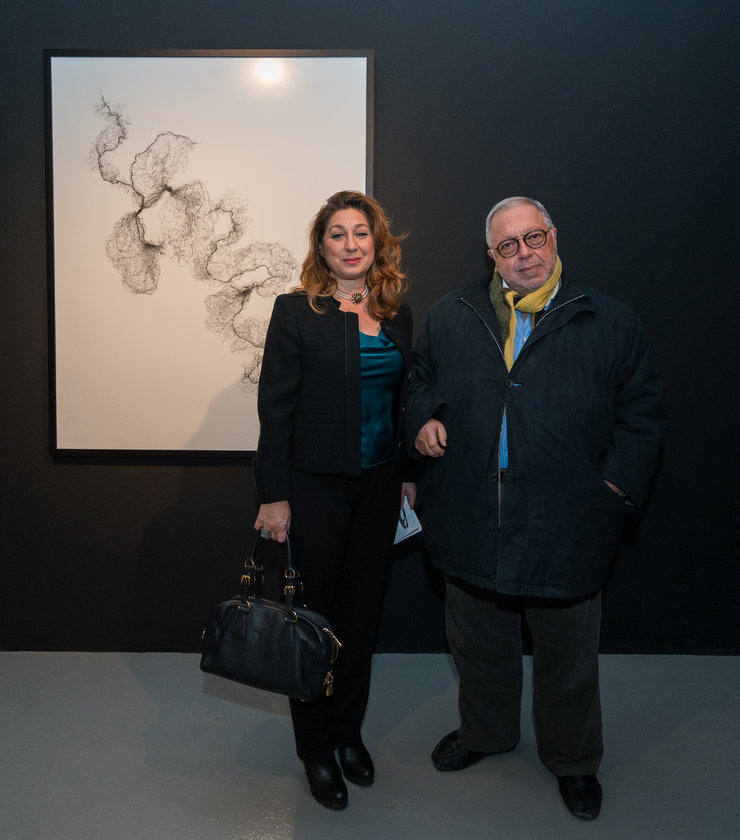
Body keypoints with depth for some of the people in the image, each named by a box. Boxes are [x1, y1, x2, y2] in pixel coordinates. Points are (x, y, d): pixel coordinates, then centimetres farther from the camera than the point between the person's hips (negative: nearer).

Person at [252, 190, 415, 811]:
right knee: (316, 613, 7)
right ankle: (316, 748, 27)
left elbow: (403, 402, 13)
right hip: (317, 485, -4)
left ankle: (349, 731, 34)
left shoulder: (398, 316, 7)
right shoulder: (296, 312, -7)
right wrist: (274, 496, -12)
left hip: (379, 485, 5)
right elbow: (276, 407, -10)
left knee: (363, 611, 14)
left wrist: (406, 474, 10)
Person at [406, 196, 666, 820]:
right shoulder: (452, 316, 4)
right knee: (479, 643, 21)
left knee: (568, 653, 16)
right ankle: (484, 732, 49)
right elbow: (420, 378, 17)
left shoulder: (612, 323, -2)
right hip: (472, 525, 2)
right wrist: (422, 420, -3)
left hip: (566, 528, -2)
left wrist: (615, 483, -9)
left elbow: (642, 414, 2)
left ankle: (573, 758, 42)